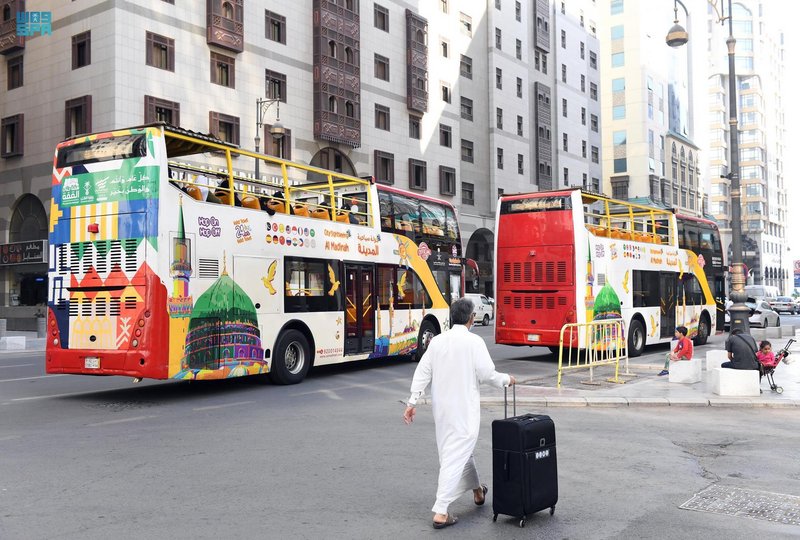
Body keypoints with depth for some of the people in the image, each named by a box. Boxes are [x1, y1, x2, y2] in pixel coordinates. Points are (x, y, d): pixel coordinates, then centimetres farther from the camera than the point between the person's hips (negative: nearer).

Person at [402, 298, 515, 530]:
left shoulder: (437, 341, 2)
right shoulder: (474, 341, -13)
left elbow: (422, 373, 1)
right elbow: (487, 374, -11)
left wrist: (412, 402, 5)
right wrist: (506, 379, 8)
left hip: (442, 407, 6)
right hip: (463, 408, -6)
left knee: (459, 449, 23)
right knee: (455, 456, -4)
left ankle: (477, 491, 44)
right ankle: (440, 512, -7)